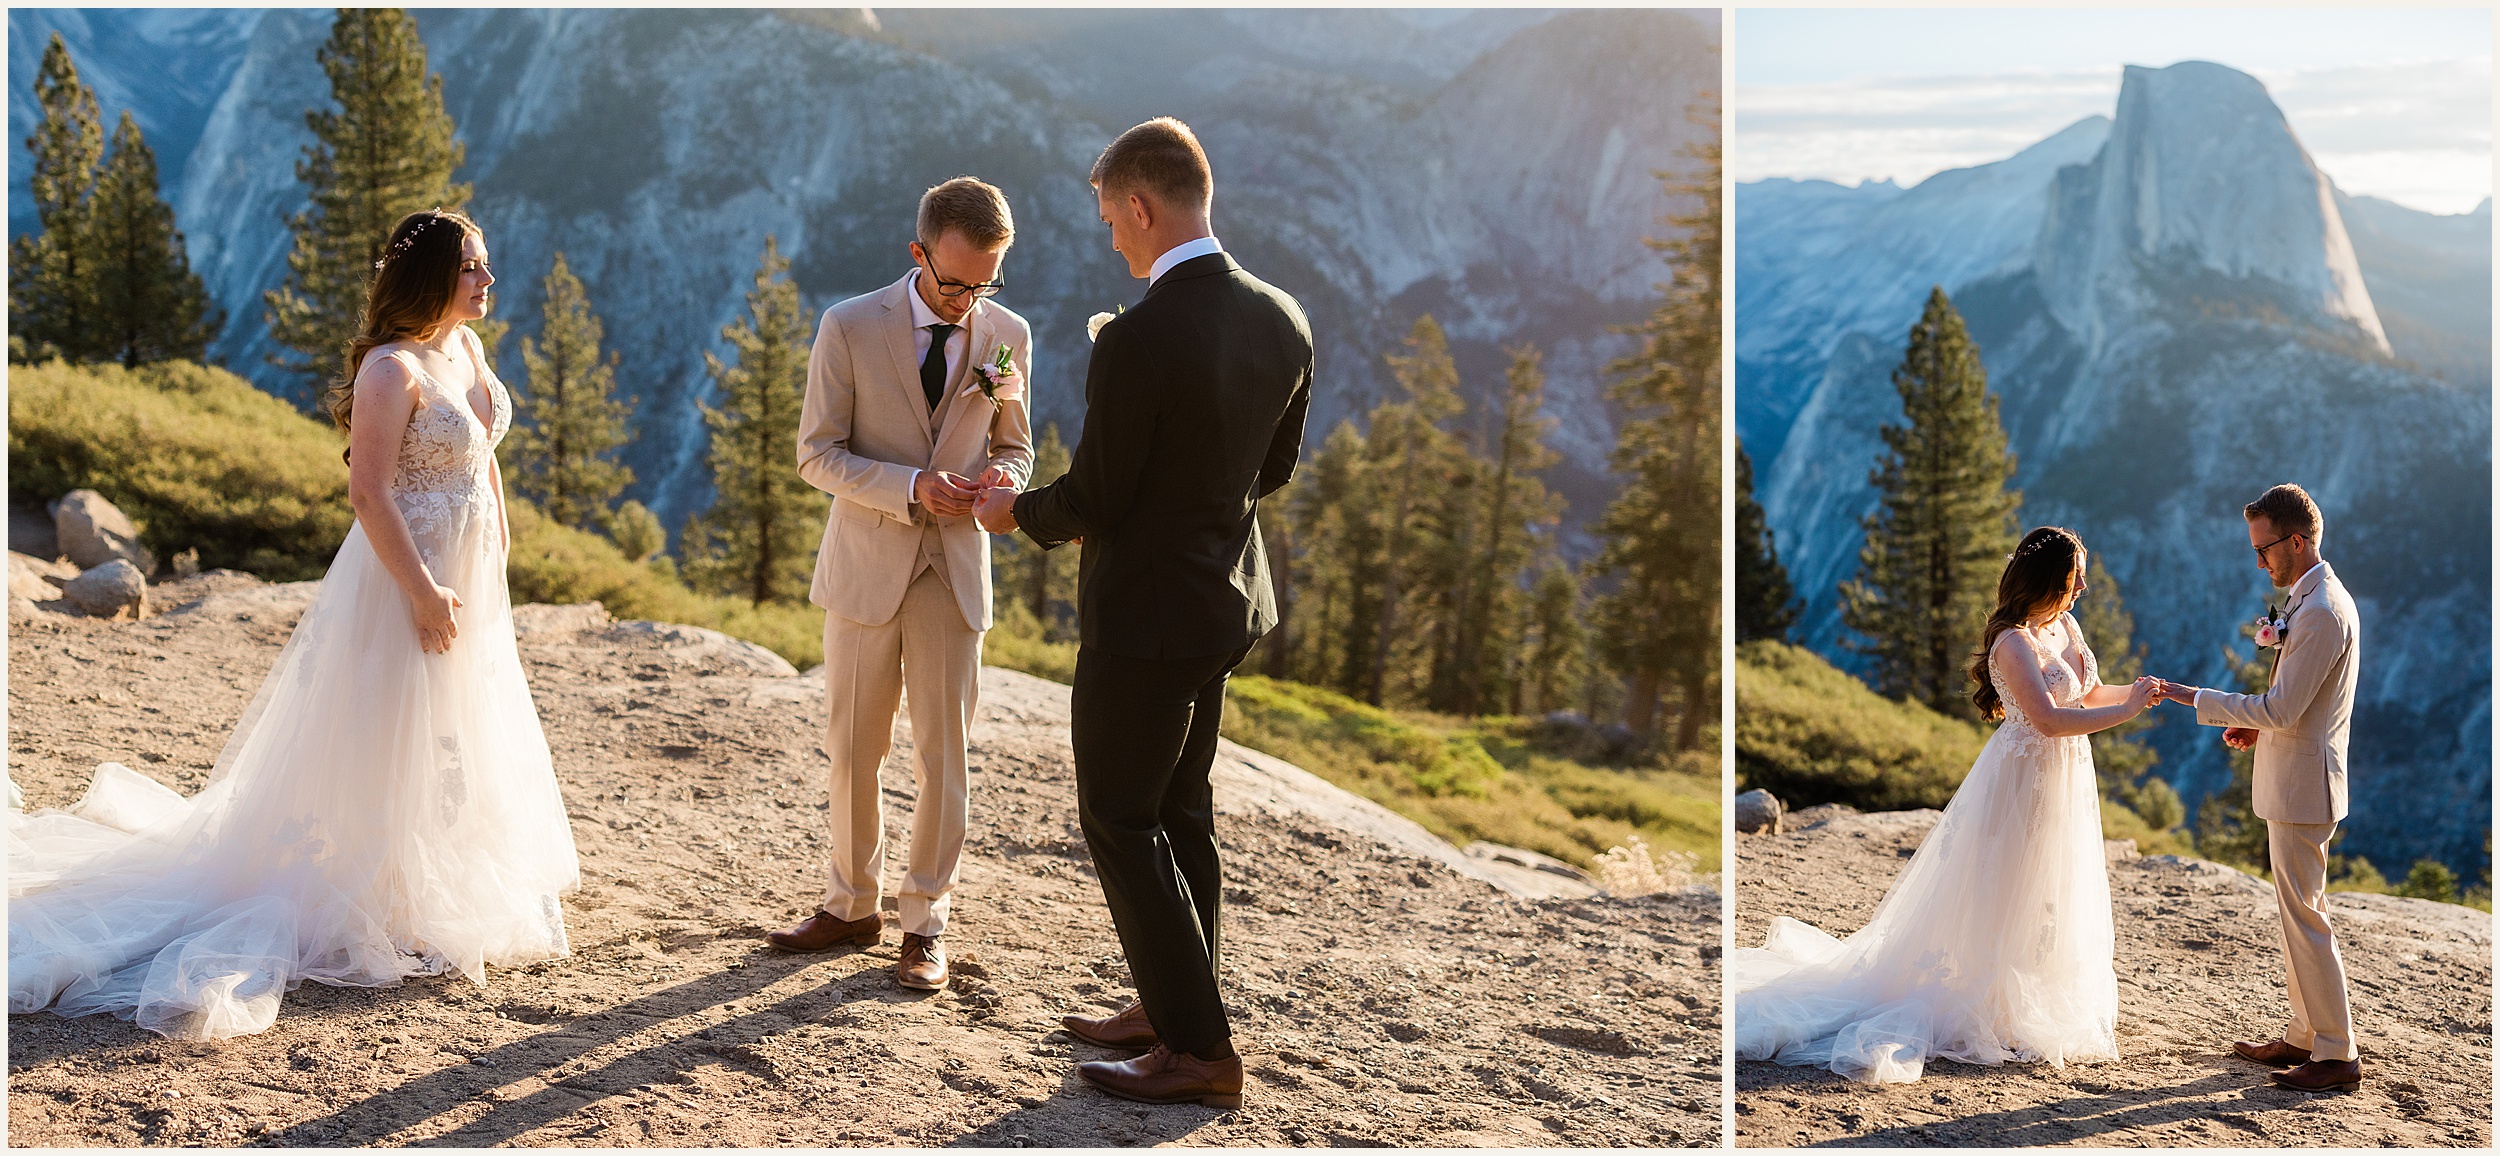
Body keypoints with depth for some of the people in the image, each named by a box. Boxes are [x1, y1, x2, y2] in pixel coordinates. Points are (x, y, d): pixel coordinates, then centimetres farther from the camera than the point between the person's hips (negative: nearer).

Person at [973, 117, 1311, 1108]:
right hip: (1228, 598, 8)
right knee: (1182, 812, 20)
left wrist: (1016, 512, 2)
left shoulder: (1139, 341, -26)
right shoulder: (1281, 320, -2)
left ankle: (1199, 1050, 7)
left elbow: (1092, 500, -18)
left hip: (1145, 616, -8)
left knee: (1122, 823, 4)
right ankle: (1176, 1007, 32)